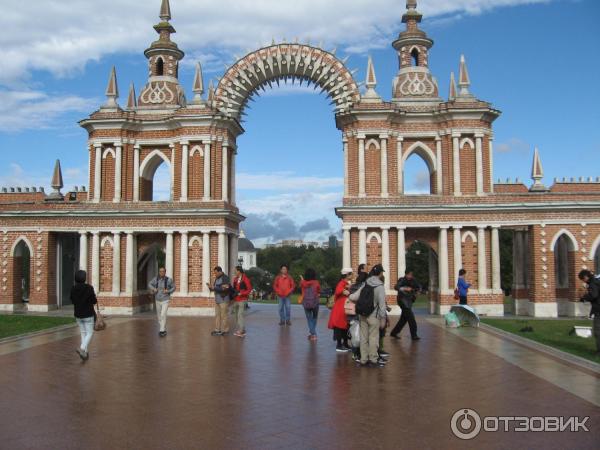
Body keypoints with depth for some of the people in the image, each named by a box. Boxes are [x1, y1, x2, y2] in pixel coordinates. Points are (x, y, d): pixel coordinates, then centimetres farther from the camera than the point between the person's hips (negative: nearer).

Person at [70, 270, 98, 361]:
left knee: (83, 333, 15)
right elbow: (94, 301, -13)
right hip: (88, 315, -5)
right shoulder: (89, 288, -15)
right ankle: (82, 348, -21)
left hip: (78, 315, 5)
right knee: (89, 333, 2)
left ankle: (85, 353, 14)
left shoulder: (73, 289, -2)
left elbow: (72, 301, 8)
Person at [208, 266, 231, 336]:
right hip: (217, 300, 8)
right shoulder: (217, 279, 13)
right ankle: (217, 330, 11)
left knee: (224, 316, -3)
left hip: (224, 300, -8)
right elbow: (215, 288, 17)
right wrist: (211, 287, -4)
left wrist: (214, 288, -22)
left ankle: (225, 331, 3)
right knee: (217, 315, 7)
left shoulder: (225, 278, -12)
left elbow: (224, 289, -22)